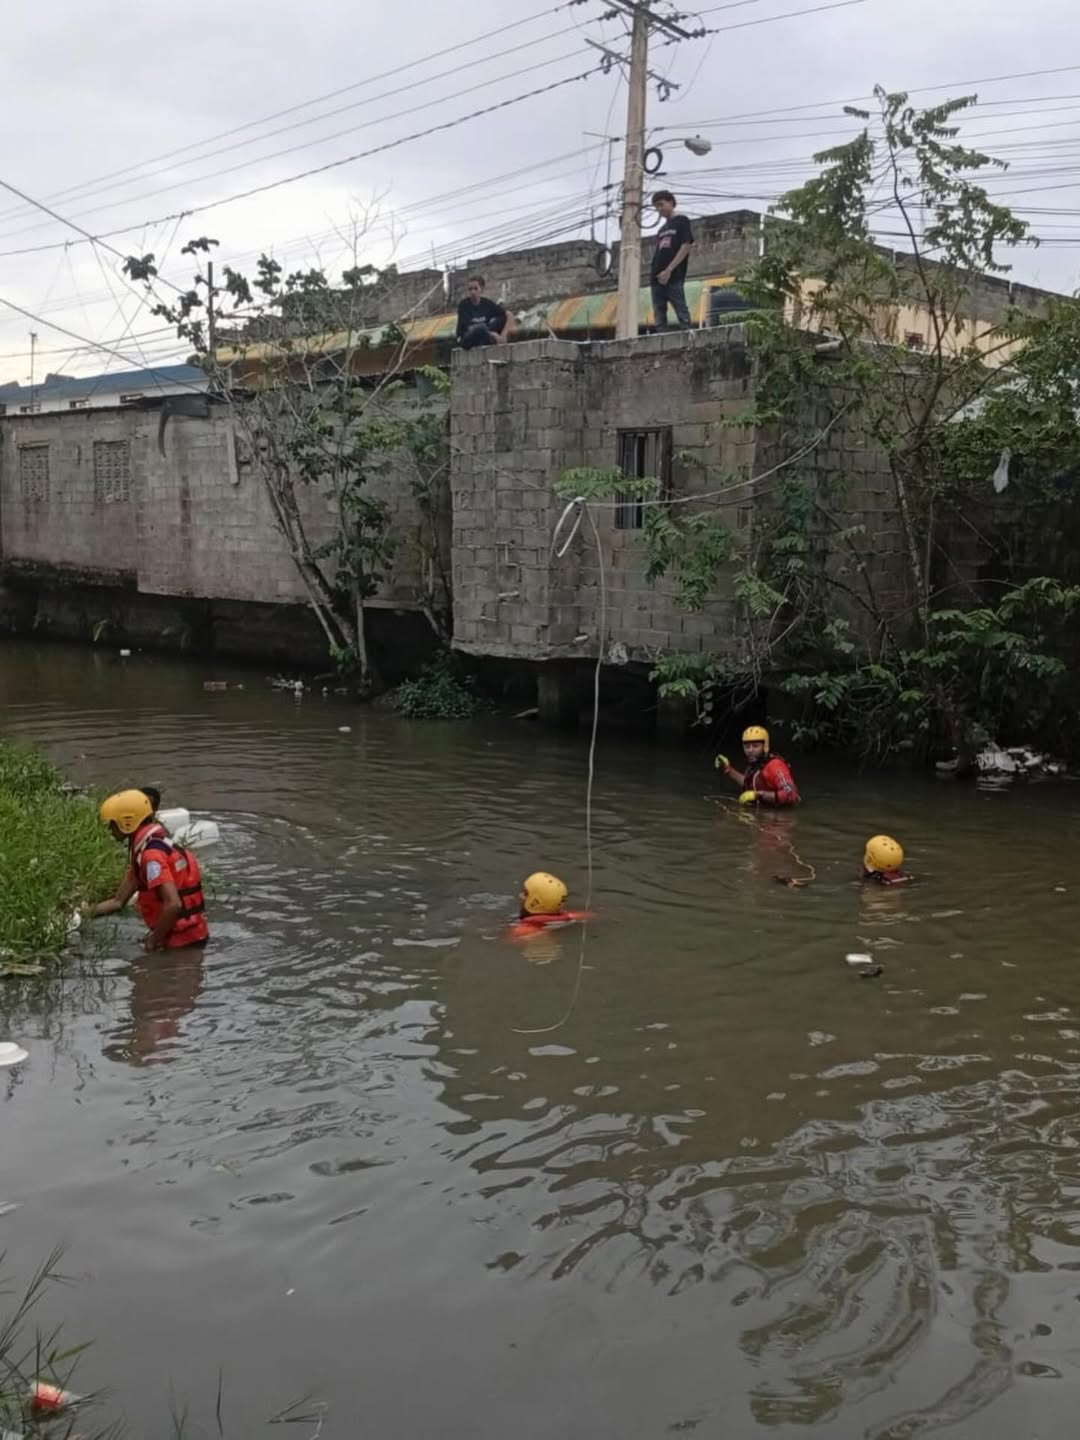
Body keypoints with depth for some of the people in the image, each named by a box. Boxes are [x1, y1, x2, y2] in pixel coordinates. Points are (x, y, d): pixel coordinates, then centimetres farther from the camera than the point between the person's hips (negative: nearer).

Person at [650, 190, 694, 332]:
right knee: (659, 318, 2)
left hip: (674, 276, -7)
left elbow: (686, 247, -6)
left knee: (682, 313, -11)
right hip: (657, 278, 7)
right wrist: (653, 272, 4)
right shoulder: (661, 229, 24)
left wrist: (669, 270, -14)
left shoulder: (681, 221, 5)